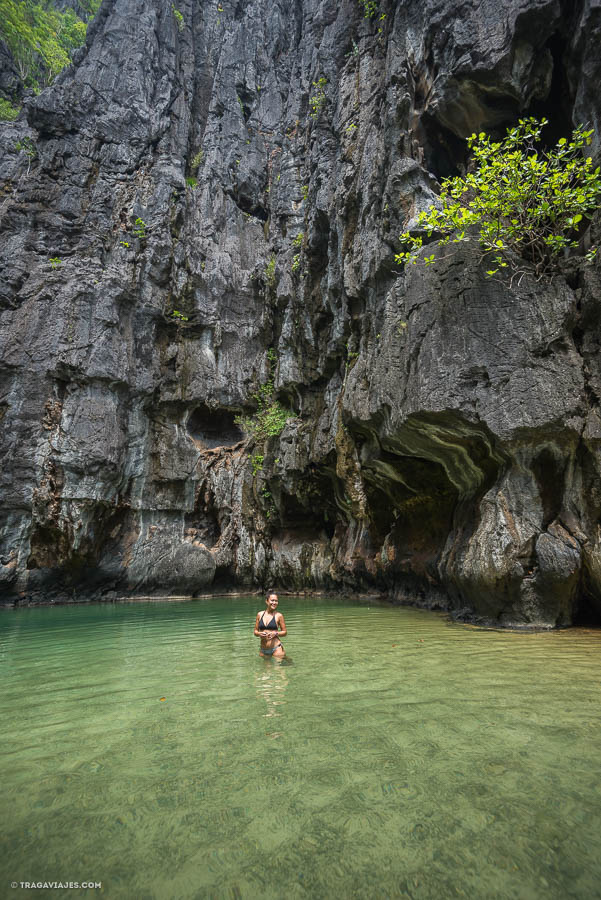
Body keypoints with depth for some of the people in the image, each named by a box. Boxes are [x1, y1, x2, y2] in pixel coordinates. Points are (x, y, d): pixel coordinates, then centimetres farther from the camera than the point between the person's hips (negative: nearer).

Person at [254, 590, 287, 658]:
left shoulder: (278, 615, -2)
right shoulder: (260, 614, 5)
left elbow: (284, 632, 4)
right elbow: (255, 631, 12)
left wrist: (275, 633, -14)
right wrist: (259, 634, -10)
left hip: (276, 649, -3)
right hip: (263, 650, 3)